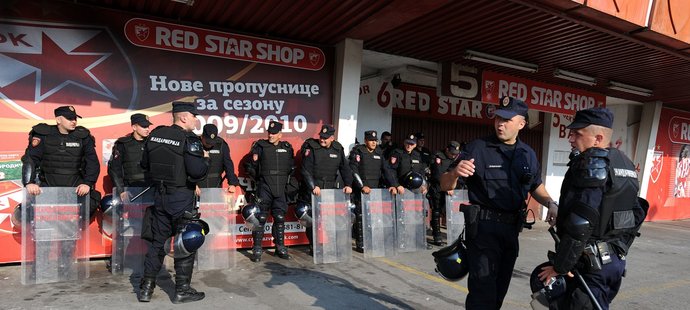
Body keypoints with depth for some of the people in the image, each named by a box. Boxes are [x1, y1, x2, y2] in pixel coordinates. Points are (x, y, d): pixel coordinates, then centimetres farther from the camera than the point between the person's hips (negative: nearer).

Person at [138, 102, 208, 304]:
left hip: (160, 195, 7)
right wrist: (205, 159, -3)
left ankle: (146, 288, 22)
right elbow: (198, 172, -23)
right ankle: (182, 291, 12)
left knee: (157, 242, 16)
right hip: (181, 198, -7)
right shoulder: (189, 139, -16)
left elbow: (145, 164, 14)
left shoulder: (155, 135, 5)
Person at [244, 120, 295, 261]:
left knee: (280, 218, 8)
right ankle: (257, 249, 8)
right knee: (260, 218, -1)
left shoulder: (287, 148, 8)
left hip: (281, 190, 3)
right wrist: (259, 180, 5)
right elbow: (250, 167, 4)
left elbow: (291, 167, 19)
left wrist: (286, 180, 12)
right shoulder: (260, 146, -2)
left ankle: (280, 247, 19)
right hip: (264, 189, -3)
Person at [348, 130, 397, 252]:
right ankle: (360, 244, 3)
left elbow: (386, 170, 13)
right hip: (361, 190, -5)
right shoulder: (357, 152, -3)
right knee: (360, 217, -3)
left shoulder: (379, 153, 14)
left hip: (376, 189, 5)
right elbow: (353, 171, -11)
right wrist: (362, 186, -18)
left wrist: (392, 185, 1)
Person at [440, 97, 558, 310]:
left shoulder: (528, 154, 7)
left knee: (499, 290, 18)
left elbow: (536, 186, 23)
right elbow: (445, 186, -11)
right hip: (483, 227, -6)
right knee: (483, 292, -6)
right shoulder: (478, 148, -9)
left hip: (511, 228, 6)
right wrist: (455, 173, -33)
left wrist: (550, 203, 3)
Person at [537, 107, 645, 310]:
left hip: (590, 263, -10)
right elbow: (637, 215, 18)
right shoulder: (625, 164, 13)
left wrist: (559, 266, -17)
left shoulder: (592, 163, -17)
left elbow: (580, 223, -23)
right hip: (616, 261, 10)